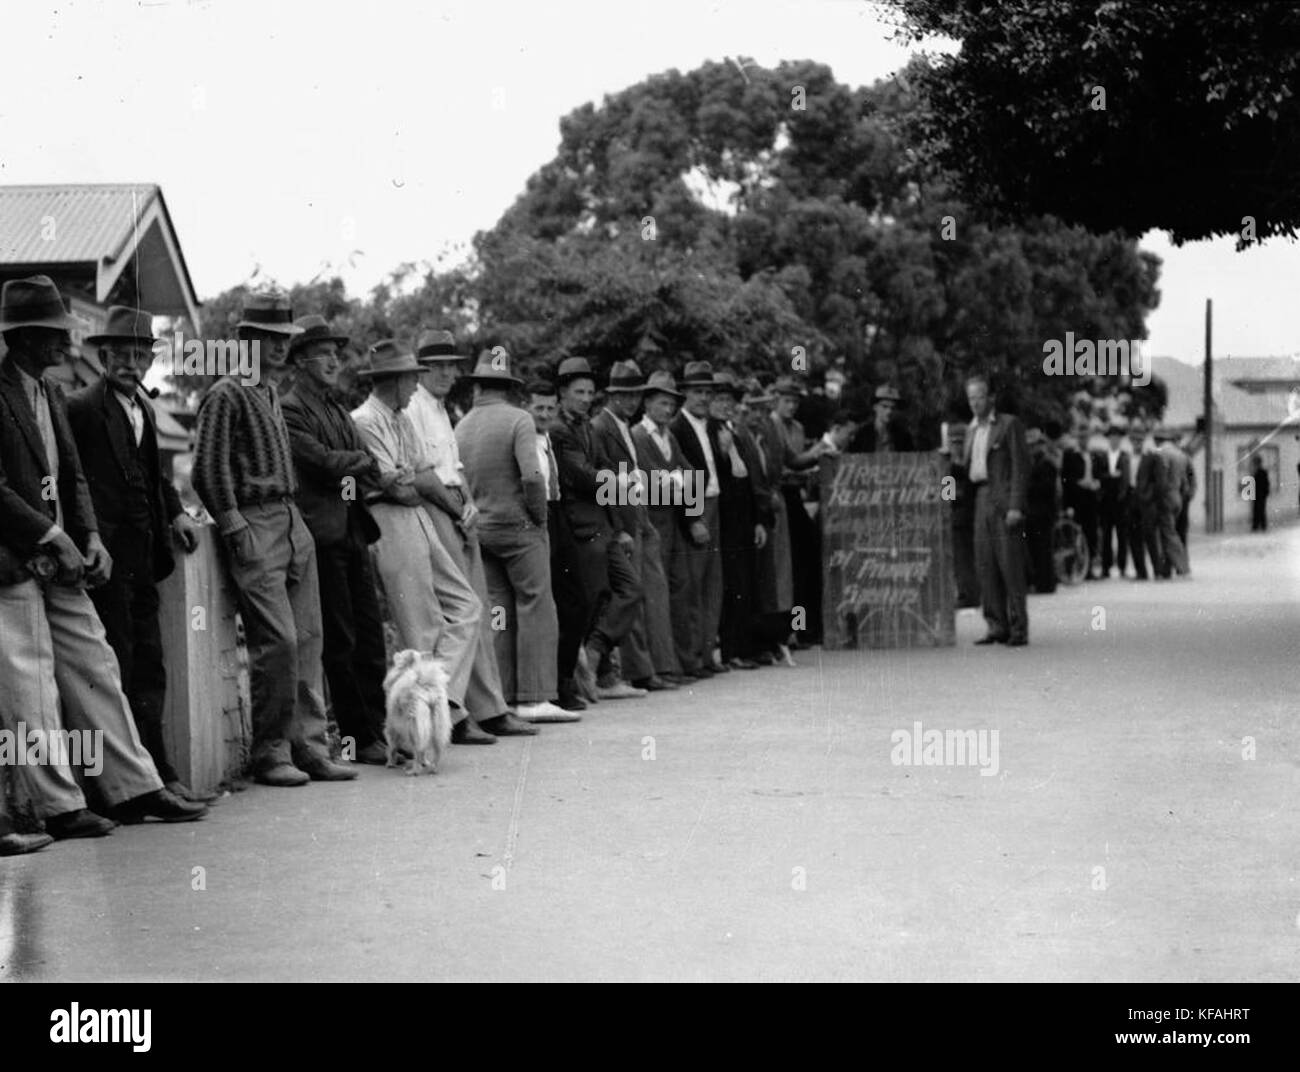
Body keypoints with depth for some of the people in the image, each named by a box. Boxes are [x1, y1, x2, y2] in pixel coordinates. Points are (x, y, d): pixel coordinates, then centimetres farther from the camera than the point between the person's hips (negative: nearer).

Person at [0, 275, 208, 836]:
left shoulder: (49, 392, 13)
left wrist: (90, 536, 2)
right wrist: (53, 537, -18)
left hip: (59, 558, 9)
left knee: (95, 671, 10)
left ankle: (133, 789, 15)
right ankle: (60, 807, 4)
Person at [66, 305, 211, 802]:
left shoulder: (142, 408, 16)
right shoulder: (82, 408, -10)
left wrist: (176, 514, 10)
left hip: (143, 557, 9)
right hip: (109, 556, -9)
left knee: (149, 668, 12)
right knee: (121, 670, -3)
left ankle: (156, 777, 18)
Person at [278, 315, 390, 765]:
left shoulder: (337, 408, 20)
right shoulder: (290, 408, -6)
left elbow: (364, 469, 17)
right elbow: (321, 461, -16)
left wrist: (351, 467, -5)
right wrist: (362, 460, 0)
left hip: (353, 531, 8)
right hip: (323, 533, -8)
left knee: (370, 635, 7)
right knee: (340, 641, -4)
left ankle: (379, 728, 11)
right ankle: (358, 738, 0)